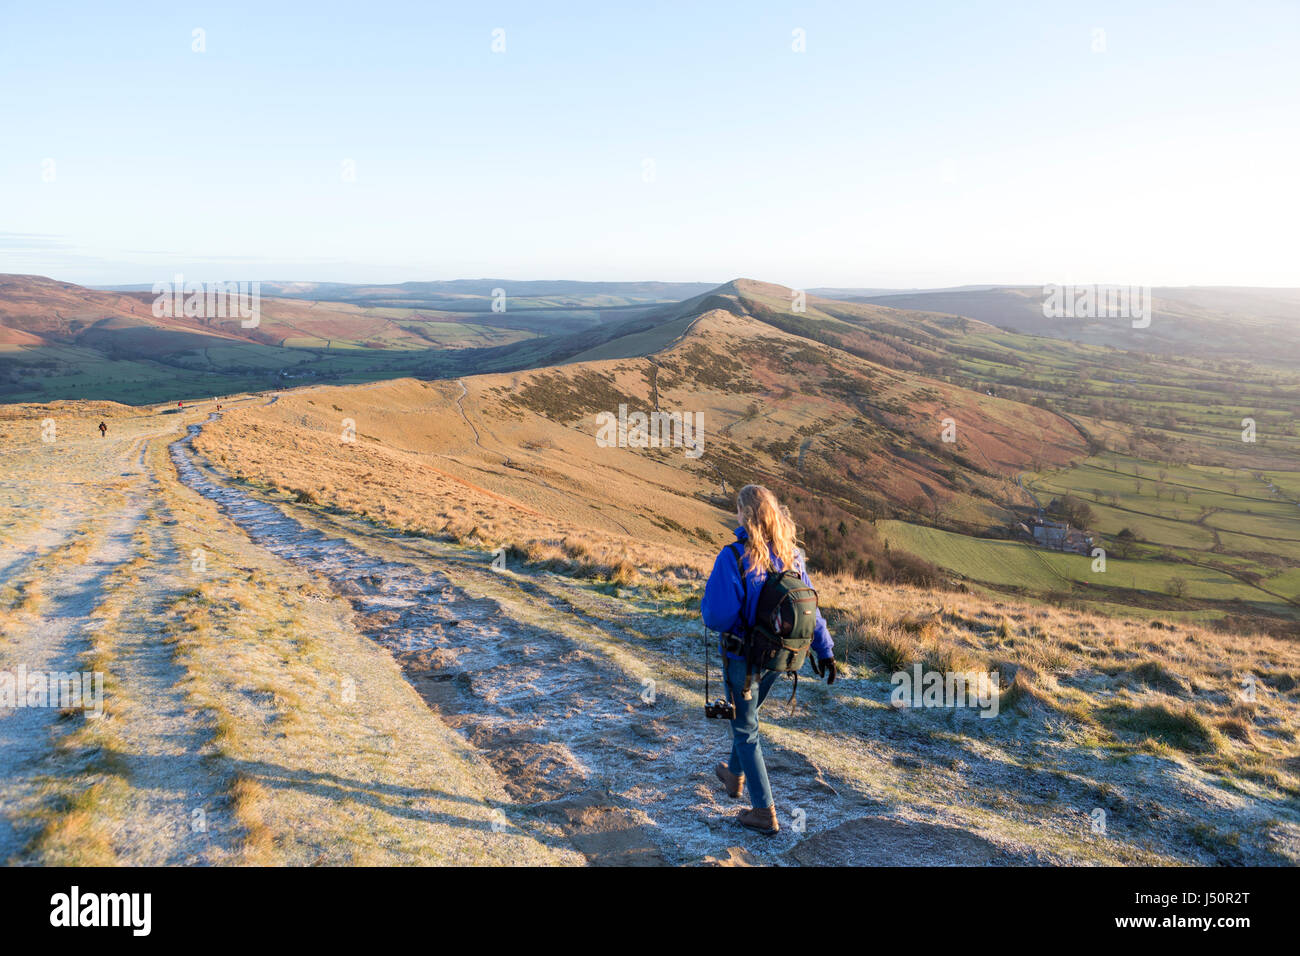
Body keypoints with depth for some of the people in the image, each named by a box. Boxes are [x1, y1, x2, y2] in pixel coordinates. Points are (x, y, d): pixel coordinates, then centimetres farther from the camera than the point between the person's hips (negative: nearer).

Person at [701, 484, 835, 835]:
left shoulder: (733, 556, -24)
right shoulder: (792, 555, -5)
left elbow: (717, 616, -26)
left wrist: (706, 608, -3)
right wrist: (824, 649, 10)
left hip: (743, 657, -6)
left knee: (745, 728, 11)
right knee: (747, 713, 29)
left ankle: (764, 812, 15)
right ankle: (734, 774, 50)